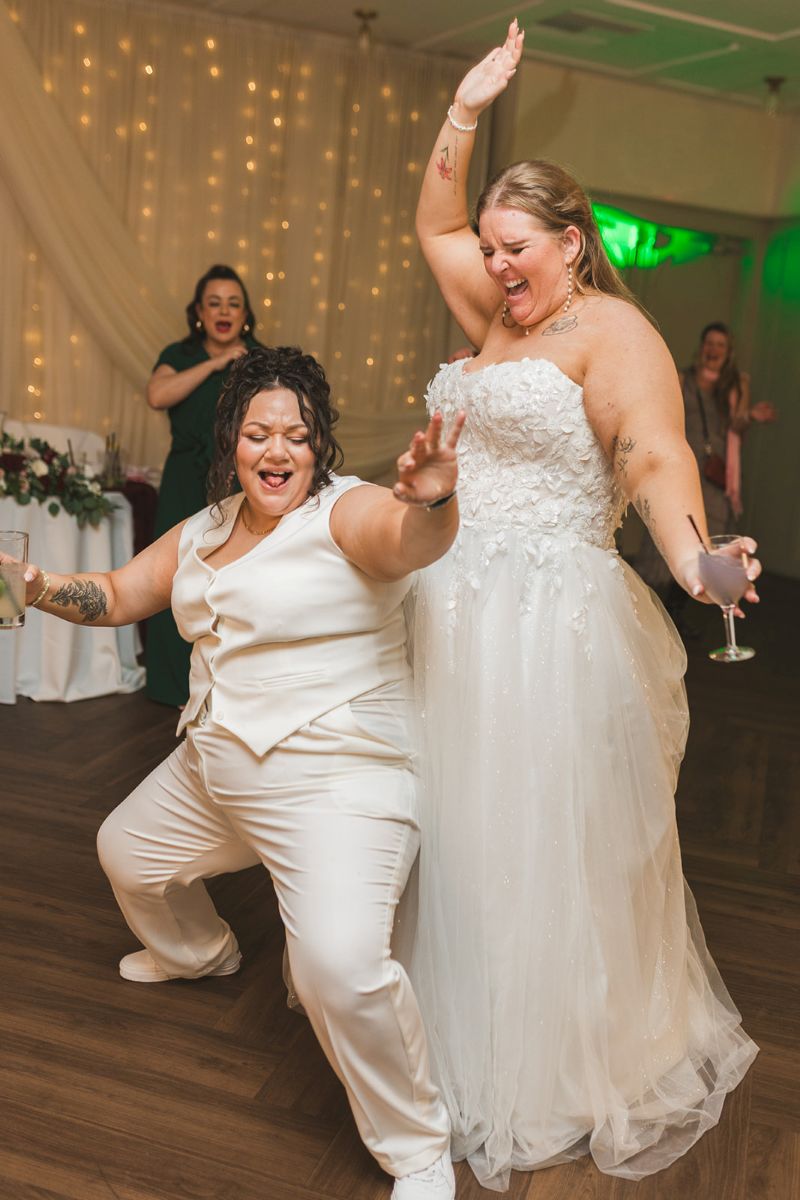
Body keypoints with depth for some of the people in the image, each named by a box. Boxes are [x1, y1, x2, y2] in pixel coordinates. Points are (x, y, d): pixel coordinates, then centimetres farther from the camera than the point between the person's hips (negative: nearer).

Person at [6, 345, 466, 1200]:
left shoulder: (345, 512, -15)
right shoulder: (204, 531, 10)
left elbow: (408, 540, -37)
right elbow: (117, 596, 16)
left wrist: (431, 502, -59)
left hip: (333, 783, -8)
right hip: (213, 772, 9)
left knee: (340, 966, -27)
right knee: (125, 851, 30)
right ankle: (197, 953, 62)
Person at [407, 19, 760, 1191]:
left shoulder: (611, 328, -8)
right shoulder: (497, 317, 16)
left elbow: (657, 454, -24)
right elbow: (433, 224, 27)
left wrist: (690, 556, -43)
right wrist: (464, 114, 17)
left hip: (551, 626, -8)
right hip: (457, 619, 8)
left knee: (551, 858, 3)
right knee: (457, 843, 16)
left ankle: (565, 1083, 25)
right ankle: (465, 1041, 37)